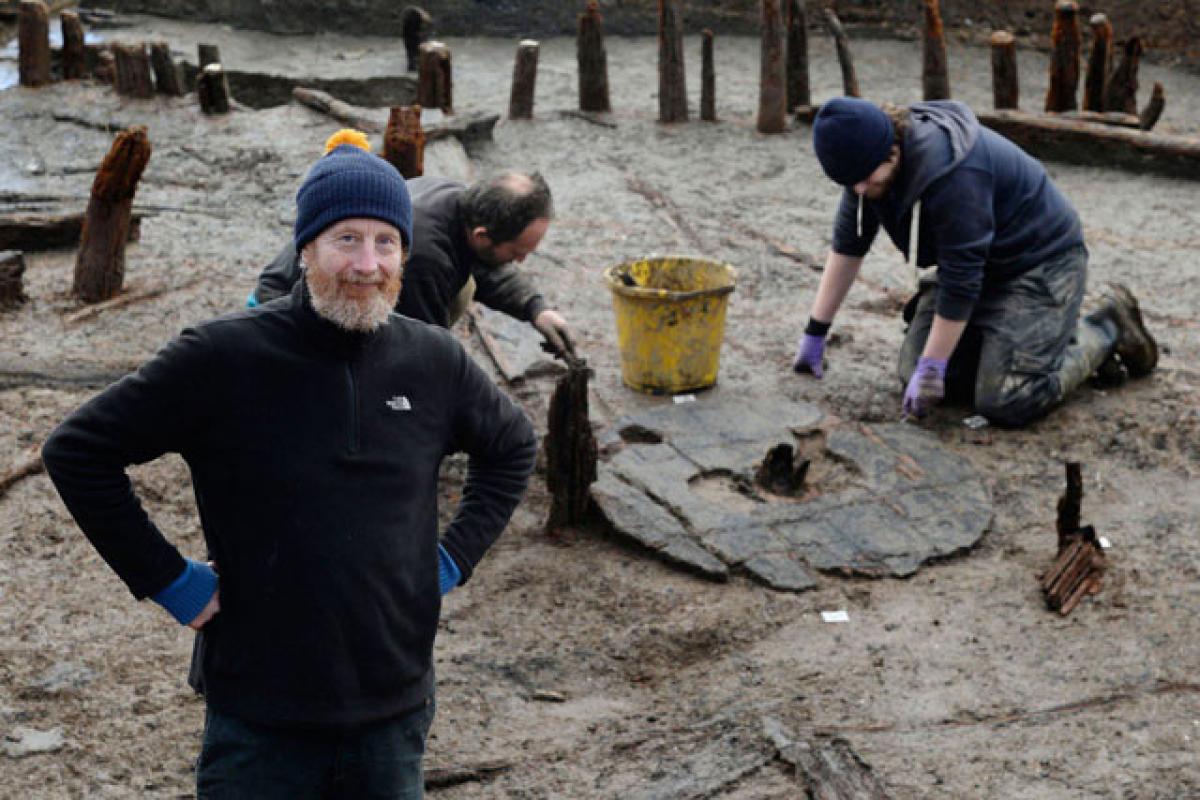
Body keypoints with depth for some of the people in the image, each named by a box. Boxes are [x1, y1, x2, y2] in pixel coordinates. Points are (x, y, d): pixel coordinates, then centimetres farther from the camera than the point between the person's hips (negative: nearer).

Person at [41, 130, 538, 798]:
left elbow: (515, 446, 19)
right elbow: (77, 450, -6)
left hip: (395, 710, 3)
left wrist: (456, 557, 8)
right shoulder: (222, 358, -11)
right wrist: (164, 577, -8)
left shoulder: (435, 363, 0)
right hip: (259, 716, -3)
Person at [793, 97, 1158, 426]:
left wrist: (931, 369, -23)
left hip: (1041, 260, -8)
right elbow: (847, 245, 1)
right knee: (914, 373, -3)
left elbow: (960, 281, -30)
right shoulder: (868, 162, -10)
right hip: (980, 263, 8)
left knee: (1005, 403, -18)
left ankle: (1107, 330, 6)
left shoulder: (951, 174, -35)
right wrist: (815, 332, 3)